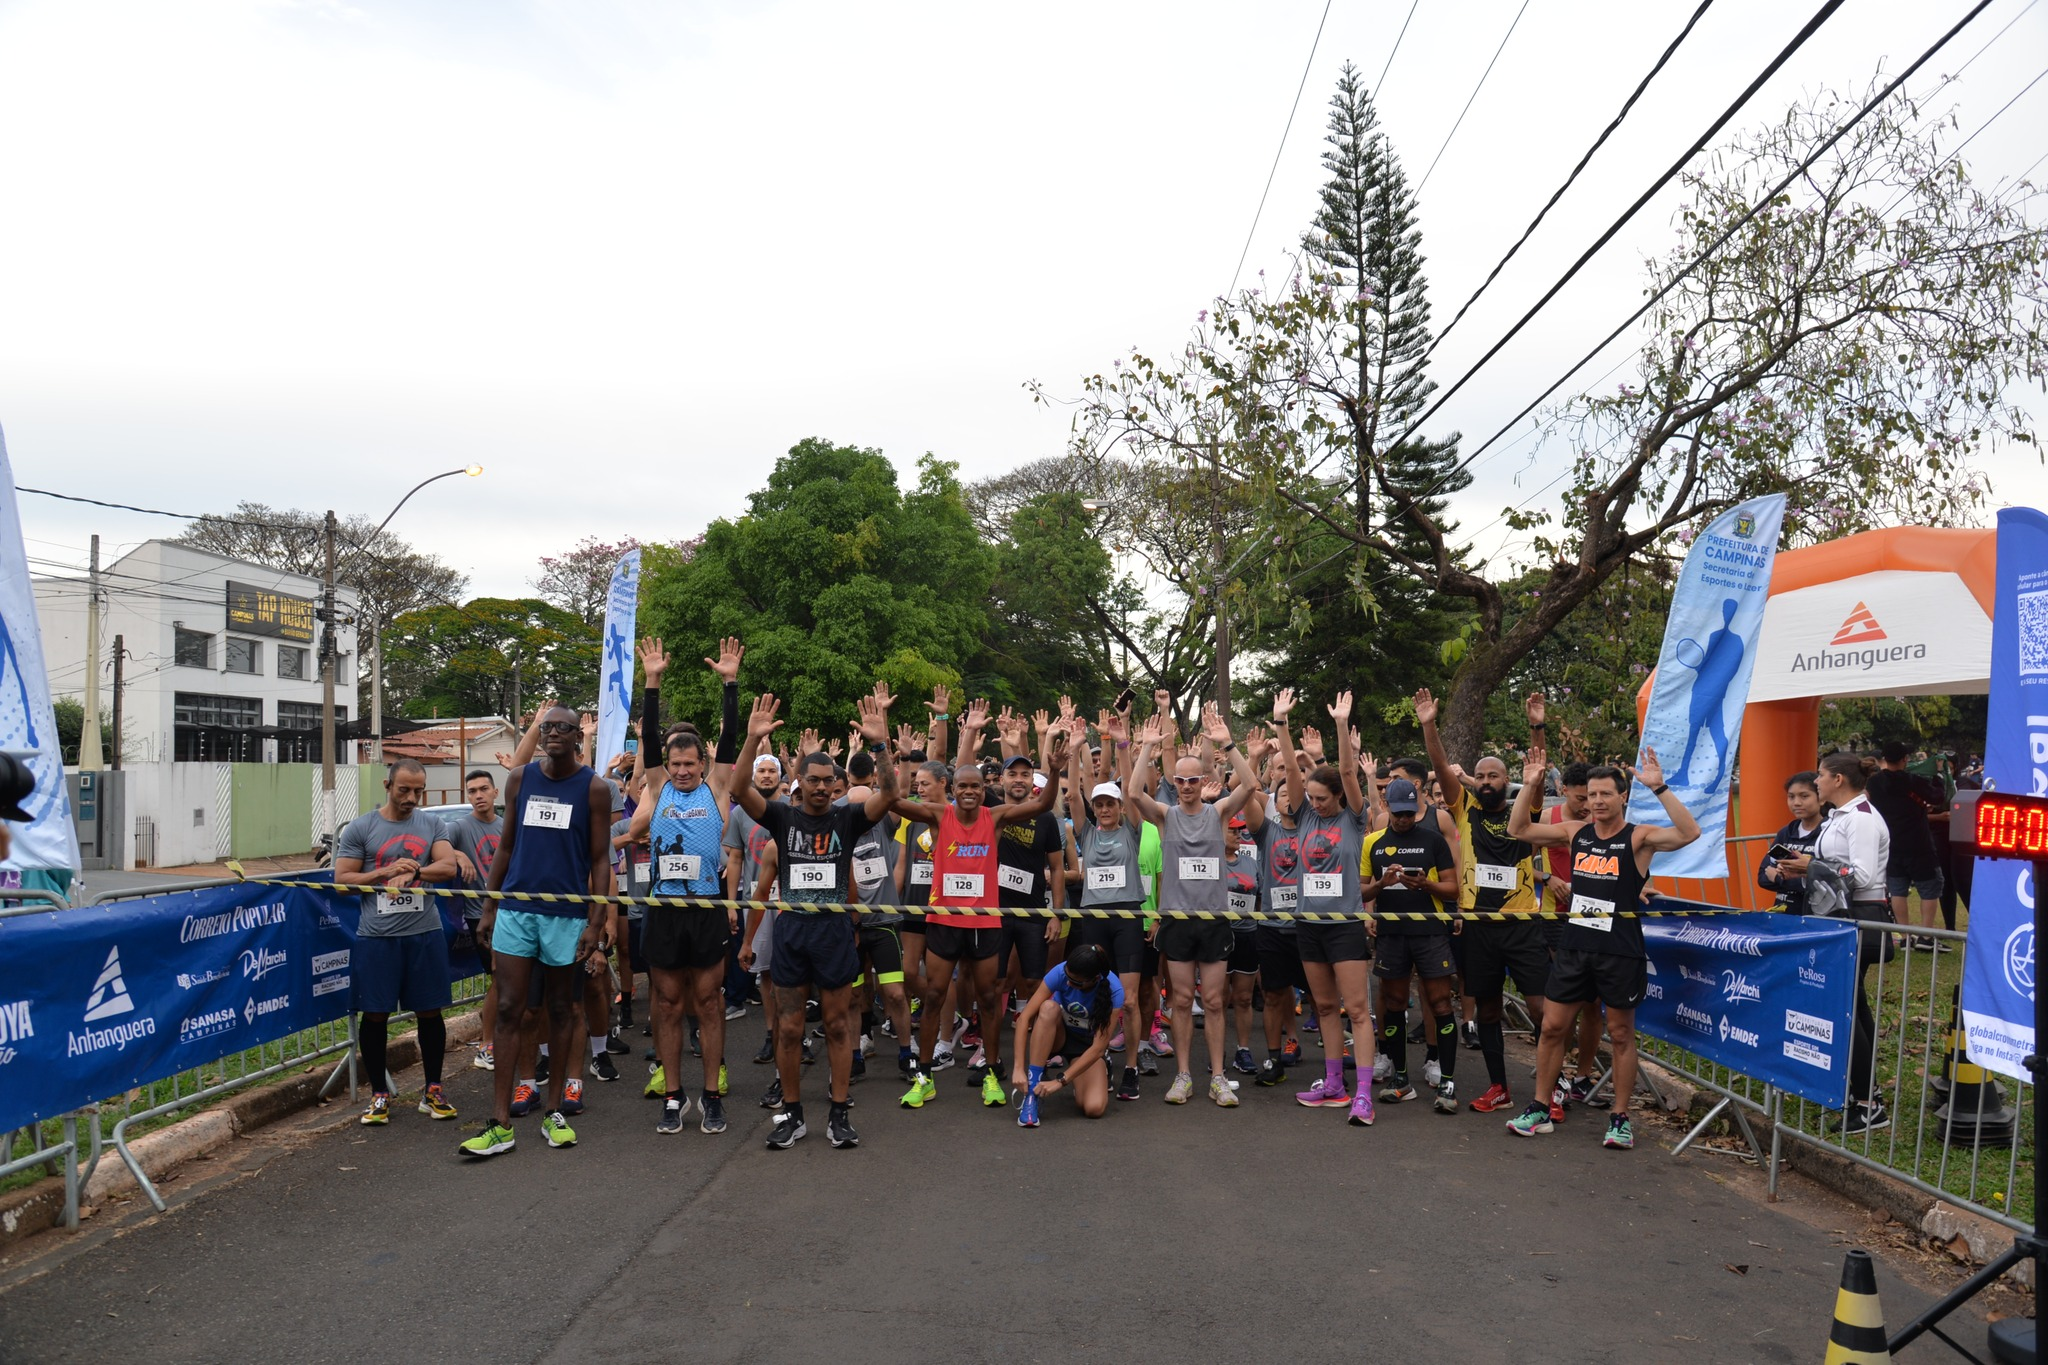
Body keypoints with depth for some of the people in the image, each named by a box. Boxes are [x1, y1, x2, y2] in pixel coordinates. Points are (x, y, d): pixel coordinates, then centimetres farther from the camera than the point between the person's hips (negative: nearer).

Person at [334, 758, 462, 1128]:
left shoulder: (431, 825, 8)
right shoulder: (360, 828, 2)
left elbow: (448, 867, -3)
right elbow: (342, 877, -1)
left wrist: (412, 872, -18)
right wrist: (386, 872, -12)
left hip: (425, 934, 2)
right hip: (376, 937, -1)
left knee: (430, 1012, 6)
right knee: (375, 1015, 4)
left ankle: (432, 1091, 19)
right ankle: (379, 1094, 19)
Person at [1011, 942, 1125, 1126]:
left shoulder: (1113, 990, -28)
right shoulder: (1060, 972, -26)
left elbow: (1098, 1047, -28)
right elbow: (1025, 1016, -28)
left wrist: (1060, 1081, -34)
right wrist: (1018, 1068, -35)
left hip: (1088, 1045, -1)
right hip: (1057, 1035, 1)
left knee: (1094, 1108, -26)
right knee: (1049, 1008, -35)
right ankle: (1031, 1094, -29)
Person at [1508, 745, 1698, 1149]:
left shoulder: (1639, 837, -7)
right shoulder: (1575, 832, 6)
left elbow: (1689, 833, -24)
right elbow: (1519, 829, 10)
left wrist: (1659, 789, -30)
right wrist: (1530, 785, 0)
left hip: (1620, 952, -4)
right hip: (1574, 945, 5)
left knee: (1621, 1033, 7)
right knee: (1552, 1027, 7)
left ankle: (1619, 1118, 18)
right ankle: (1540, 1110, 17)